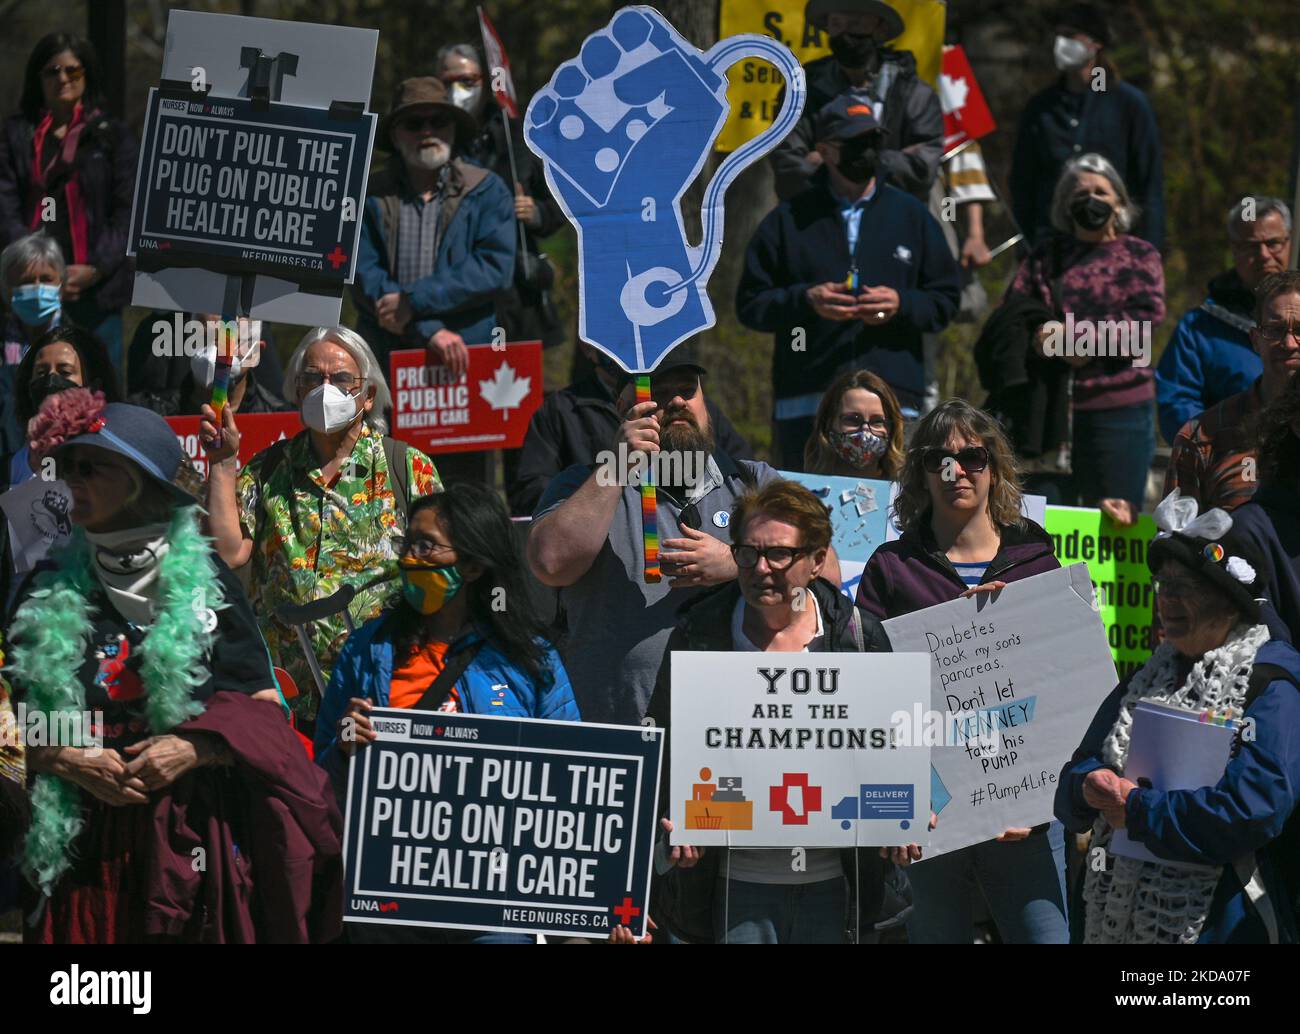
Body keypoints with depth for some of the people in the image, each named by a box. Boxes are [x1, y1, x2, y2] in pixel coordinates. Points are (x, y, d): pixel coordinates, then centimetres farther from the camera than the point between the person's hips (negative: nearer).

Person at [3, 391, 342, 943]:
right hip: (86, 846, 2)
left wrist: (193, 750, -14)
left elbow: (265, 714, 2)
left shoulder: (206, 582, 2)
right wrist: (66, 762, -11)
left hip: (195, 831, -2)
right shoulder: (49, 594, 9)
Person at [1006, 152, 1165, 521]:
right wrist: (1040, 339, -17)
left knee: (1119, 517, -3)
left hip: (1119, 404, -2)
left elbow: (1148, 317, -5)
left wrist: (1076, 336, -13)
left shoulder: (1139, 256, 12)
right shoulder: (1046, 258, 16)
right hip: (1053, 404, 2)